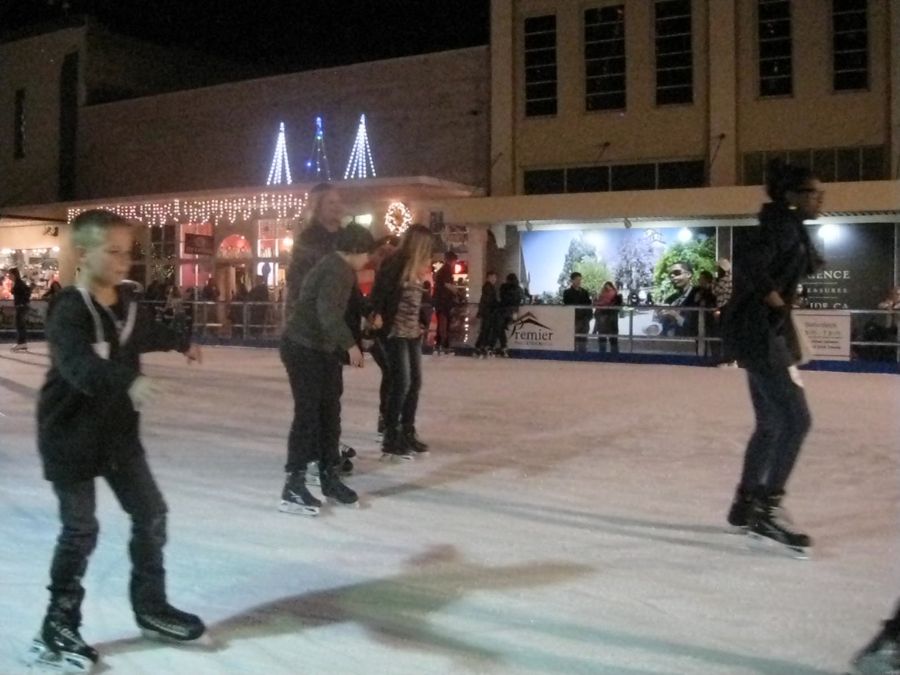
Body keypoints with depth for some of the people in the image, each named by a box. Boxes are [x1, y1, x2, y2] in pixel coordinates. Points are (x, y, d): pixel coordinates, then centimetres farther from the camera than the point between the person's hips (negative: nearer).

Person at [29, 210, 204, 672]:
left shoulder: (126, 304, 4)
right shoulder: (69, 311, -21)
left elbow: (148, 334, 28)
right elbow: (81, 366, -40)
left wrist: (183, 341, 46)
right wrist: (128, 382, -57)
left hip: (118, 431, 7)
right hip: (71, 435, -7)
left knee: (151, 514, 9)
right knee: (80, 531, 0)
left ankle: (150, 605, 26)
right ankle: (59, 625, 18)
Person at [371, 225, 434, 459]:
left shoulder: (416, 267, 11)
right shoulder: (395, 263, -13)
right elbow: (379, 290, -17)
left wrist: (421, 324, 13)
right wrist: (378, 314, -23)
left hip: (412, 332, 9)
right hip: (395, 332, -9)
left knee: (415, 382, 12)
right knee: (401, 383, -9)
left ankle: (407, 432, 25)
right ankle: (390, 439, -1)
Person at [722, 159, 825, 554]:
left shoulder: (792, 229, 18)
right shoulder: (783, 225, -13)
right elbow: (748, 261, -27)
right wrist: (776, 301, -19)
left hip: (766, 334, 10)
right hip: (757, 332, -10)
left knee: (771, 424, 14)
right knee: (796, 419, -11)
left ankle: (745, 504, 22)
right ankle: (768, 508, -7)